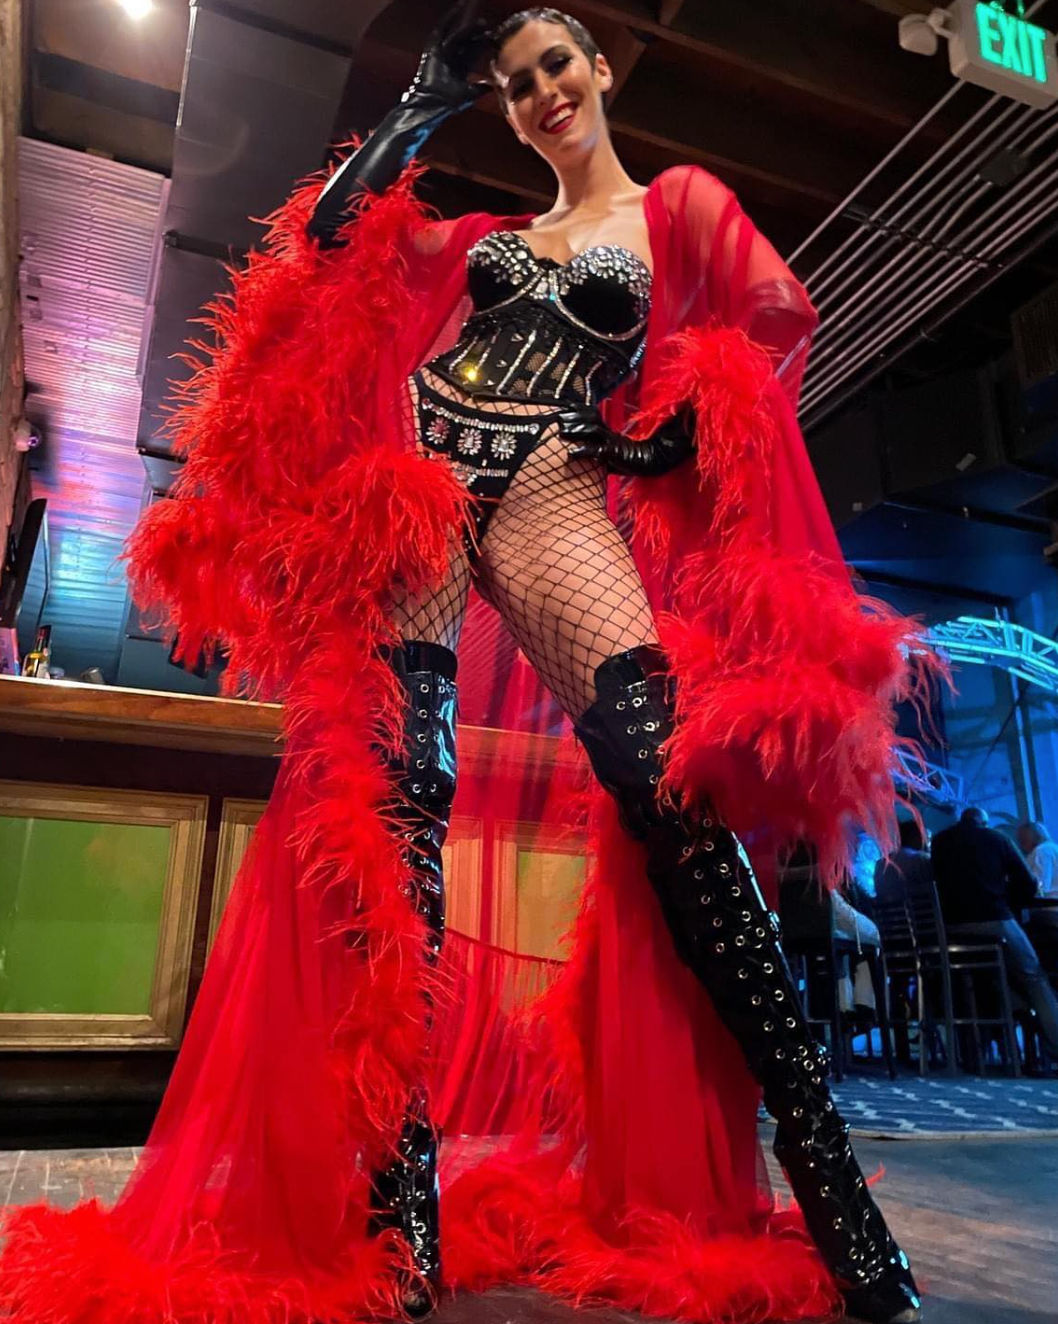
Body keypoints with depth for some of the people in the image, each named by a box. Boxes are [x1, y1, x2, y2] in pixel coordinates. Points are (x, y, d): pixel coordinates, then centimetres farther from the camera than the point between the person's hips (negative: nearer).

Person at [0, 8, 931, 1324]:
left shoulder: (680, 205, 21)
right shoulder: (491, 234, 30)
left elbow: (779, 325, 11)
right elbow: (335, 234, 24)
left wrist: (671, 430, -1)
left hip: (552, 504, -4)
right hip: (417, 494, 4)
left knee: (669, 782, -24)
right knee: (388, 791, -12)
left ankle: (828, 1176, -15)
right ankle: (402, 1201, -7)